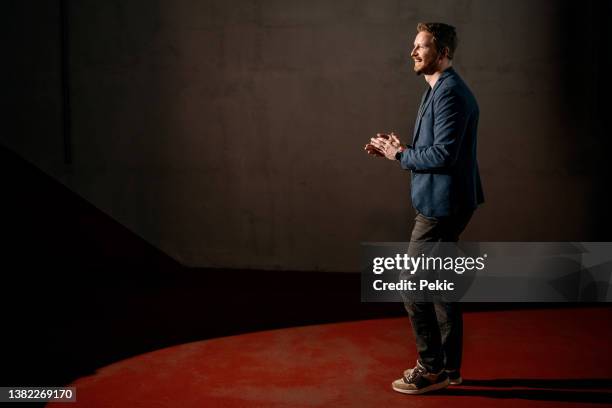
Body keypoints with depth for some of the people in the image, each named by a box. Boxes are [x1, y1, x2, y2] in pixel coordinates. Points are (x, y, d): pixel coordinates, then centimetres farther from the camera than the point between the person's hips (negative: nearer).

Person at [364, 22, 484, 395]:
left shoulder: (450, 93, -17)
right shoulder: (441, 89, 16)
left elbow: (444, 154, -26)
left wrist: (401, 155, -12)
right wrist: (397, 150, 5)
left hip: (441, 205, -11)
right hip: (442, 203, 11)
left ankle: (432, 369, 10)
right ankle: (449, 367, 27)